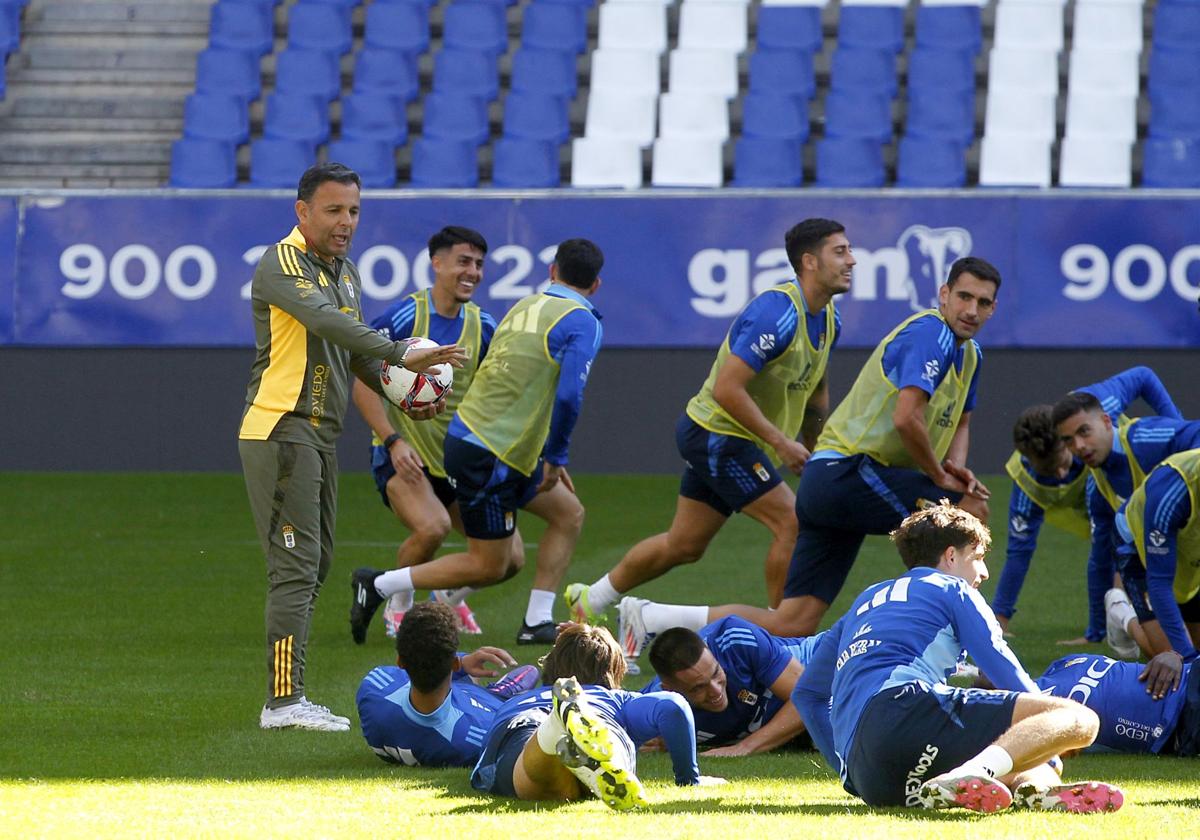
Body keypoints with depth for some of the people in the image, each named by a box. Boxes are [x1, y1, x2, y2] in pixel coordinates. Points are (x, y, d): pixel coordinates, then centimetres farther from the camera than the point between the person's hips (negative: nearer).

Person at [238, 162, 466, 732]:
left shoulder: (344, 272, 18)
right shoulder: (283, 264, -11)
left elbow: (355, 349, 28)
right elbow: (324, 321, -28)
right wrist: (401, 355, -34)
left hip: (321, 436, 9)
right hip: (280, 429, -9)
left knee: (314, 565, 10)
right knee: (295, 566, -13)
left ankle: (290, 699, 14)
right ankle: (283, 701, -14)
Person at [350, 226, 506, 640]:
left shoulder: (483, 326, 4)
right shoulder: (401, 317, -12)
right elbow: (364, 386, -11)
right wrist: (393, 441, -21)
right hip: (403, 457, -6)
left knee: (509, 555, -3)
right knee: (432, 527, -34)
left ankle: (451, 597, 30)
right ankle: (398, 606, -4)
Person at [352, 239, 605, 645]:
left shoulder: (526, 306, 13)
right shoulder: (582, 322, -12)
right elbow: (568, 396, -23)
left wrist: (548, 458, 21)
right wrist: (555, 456, -9)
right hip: (488, 456, -9)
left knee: (569, 513, 17)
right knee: (489, 566, 2)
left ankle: (537, 623, 14)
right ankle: (379, 586, 5)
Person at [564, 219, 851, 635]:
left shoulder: (828, 318, 5)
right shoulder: (776, 313, -25)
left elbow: (815, 386, 21)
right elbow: (728, 389, -28)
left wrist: (816, 449, 18)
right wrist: (780, 442, -26)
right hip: (717, 433, -10)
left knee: (684, 545, 16)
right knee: (792, 524, -12)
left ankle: (589, 601, 30)